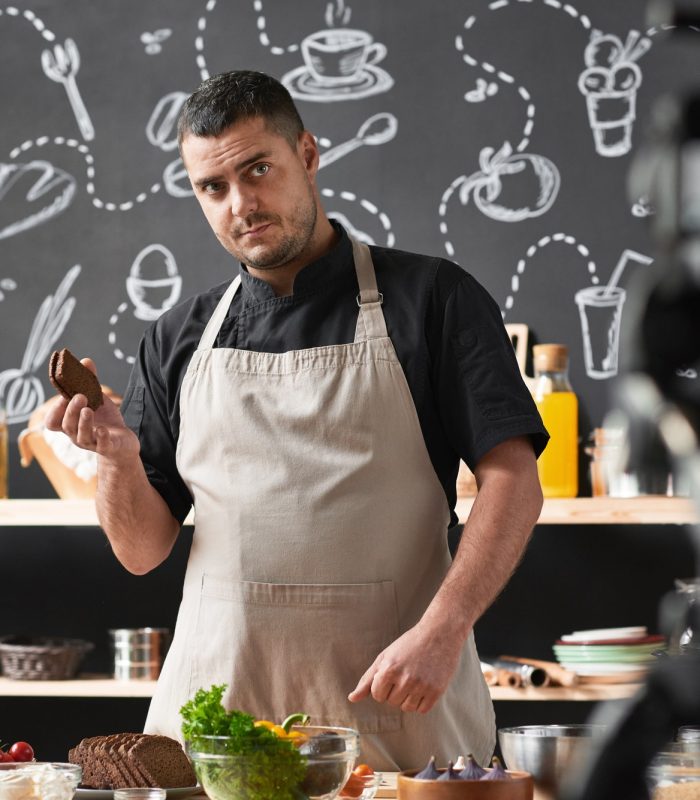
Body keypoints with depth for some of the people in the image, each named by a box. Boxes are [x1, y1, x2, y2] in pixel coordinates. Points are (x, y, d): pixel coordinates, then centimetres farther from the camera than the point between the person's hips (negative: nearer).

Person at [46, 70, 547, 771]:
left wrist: (442, 631, -18)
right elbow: (142, 550, 12)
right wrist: (118, 457, -9)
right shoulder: (178, 341, 12)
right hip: (216, 701, 3)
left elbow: (512, 480, -5)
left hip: (392, 695, -2)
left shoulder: (430, 298, 3)